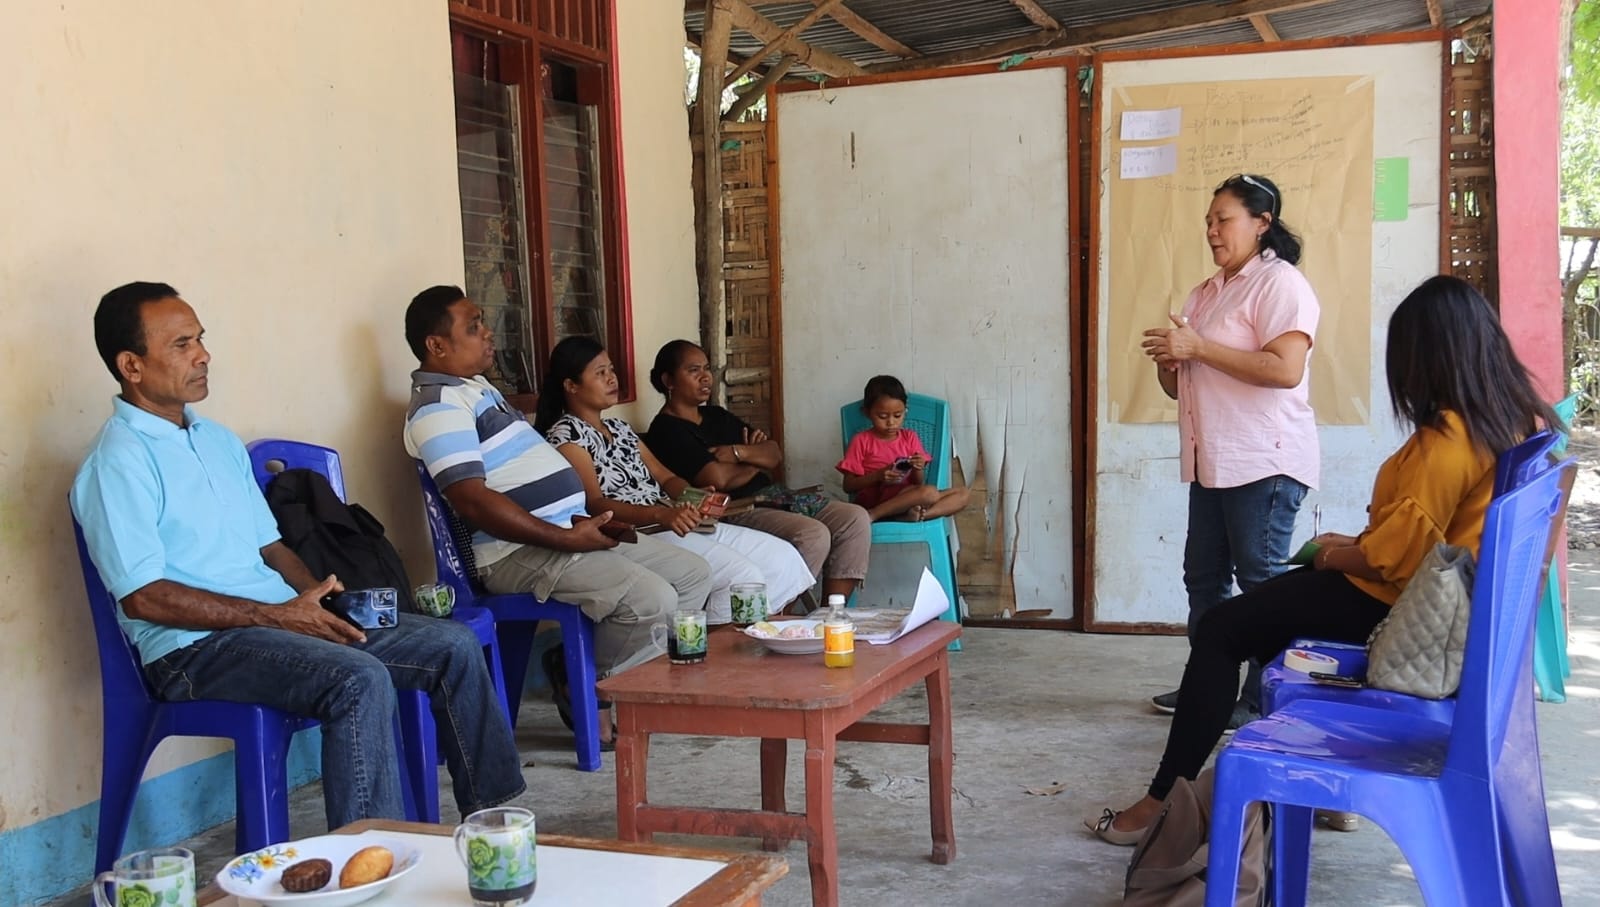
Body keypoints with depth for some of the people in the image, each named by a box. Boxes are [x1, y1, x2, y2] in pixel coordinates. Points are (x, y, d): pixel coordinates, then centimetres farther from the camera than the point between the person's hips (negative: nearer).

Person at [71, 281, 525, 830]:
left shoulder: (218, 441, 19)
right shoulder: (118, 462, -9)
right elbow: (142, 597, -17)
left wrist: (316, 597, 2)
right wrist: (276, 615, -19)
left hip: (283, 620, 9)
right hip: (195, 649, -8)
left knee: (454, 645, -1)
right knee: (360, 679, -33)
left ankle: (491, 819, 6)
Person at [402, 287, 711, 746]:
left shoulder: (477, 388, 20)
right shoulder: (438, 406, -13)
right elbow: (473, 502, -24)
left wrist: (583, 523, 10)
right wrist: (567, 539, -22)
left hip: (566, 533, 11)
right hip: (519, 555, -11)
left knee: (693, 573, 8)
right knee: (652, 600, -27)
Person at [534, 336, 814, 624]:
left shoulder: (619, 429, 24)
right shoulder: (565, 434, -3)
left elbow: (665, 478, 18)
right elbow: (594, 503, -16)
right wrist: (660, 514, -31)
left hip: (674, 523, 9)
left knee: (782, 556, -3)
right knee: (743, 576, -27)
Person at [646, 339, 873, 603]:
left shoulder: (717, 416, 22)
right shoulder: (666, 430, -5)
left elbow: (775, 454, 15)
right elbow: (718, 479, -18)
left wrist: (739, 452, -6)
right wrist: (756, 462, 2)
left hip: (769, 501, 9)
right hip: (731, 512, -9)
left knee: (856, 519, -7)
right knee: (813, 534, -30)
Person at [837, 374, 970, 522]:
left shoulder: (910, 438, 12)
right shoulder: (861, 441, 1)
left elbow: (917, 484, 13)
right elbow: (848, 486, -2)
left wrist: (918, 469, -9)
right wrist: (878, 476, -17)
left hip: (906, 500, 6)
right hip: (875, 502, -6)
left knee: (962, 494, -12)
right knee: (930, 493, -30)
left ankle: (915, 515, -28)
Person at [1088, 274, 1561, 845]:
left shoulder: (1447, 438, -25)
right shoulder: (1519, 418, 3)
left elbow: (1396, 556, -26)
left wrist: (1338, 555, -6)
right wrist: (1357, 544, 10)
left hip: (1390, 605, -10)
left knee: (1221, 631, -3)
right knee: (1275, 601, 26)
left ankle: (1162, 803, 1)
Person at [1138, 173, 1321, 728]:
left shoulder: (1280, 283, -8)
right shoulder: (1206, 293, 19)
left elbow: (1285, 369, -23)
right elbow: (1181, 387, 25)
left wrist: (1199, 348, -19)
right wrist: (1168, 362, 0)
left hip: (1265, 463, -9)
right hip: (1212, 463, 9)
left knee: (1261, 580, -4)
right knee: (1203, 576, 12)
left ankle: (1263, 700, 4)